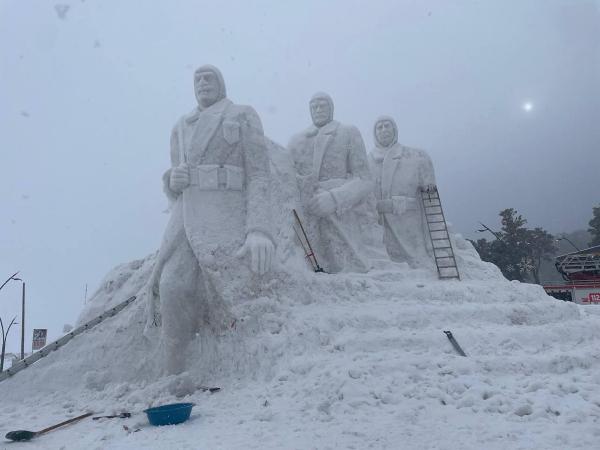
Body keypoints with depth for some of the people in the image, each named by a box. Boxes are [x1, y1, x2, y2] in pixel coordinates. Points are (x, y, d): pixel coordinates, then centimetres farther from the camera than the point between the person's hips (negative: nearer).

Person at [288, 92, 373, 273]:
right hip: (302, 216, 3)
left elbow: (364, 182, 0)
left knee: (351, 275, -11)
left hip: (337, 216, -3)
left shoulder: (349, 133, 8)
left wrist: (334, 199, -17)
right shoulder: (296, 141, 20)